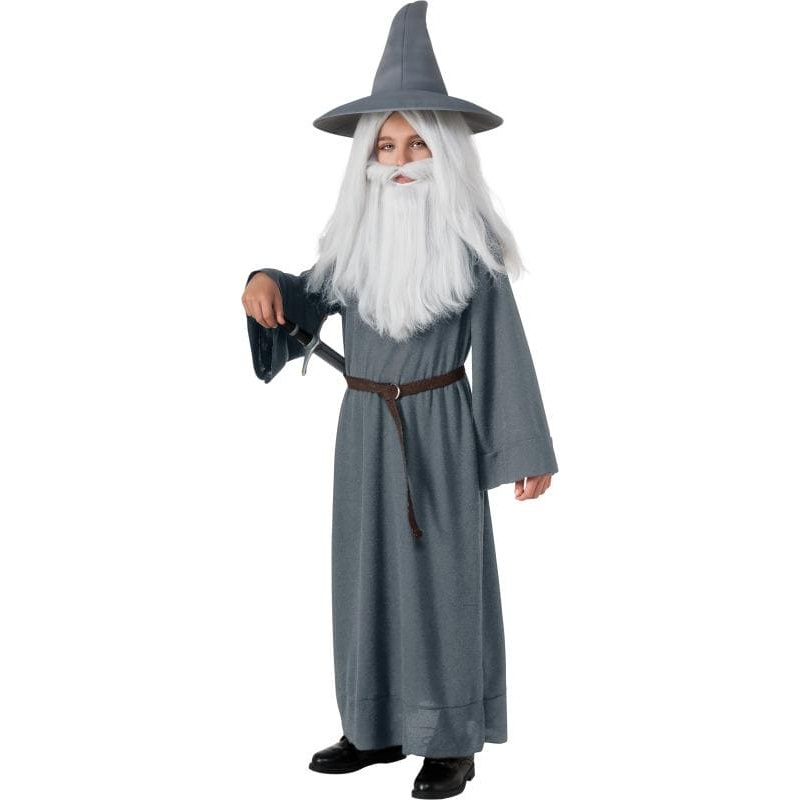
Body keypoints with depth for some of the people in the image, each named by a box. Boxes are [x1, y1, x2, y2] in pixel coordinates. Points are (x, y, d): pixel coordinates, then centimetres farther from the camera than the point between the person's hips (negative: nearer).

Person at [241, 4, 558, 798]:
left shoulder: (469, 242, -9)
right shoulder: (354, 238, 2)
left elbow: (504, 347, -6)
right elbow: (311, 300, 15)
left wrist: (528, 450, -6)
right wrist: (265, 281, -9)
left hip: (441, 429, -4)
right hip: (364, 430, 5)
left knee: (443, 575, 1)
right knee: (366, 573, 10)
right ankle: (377, 727, 23)